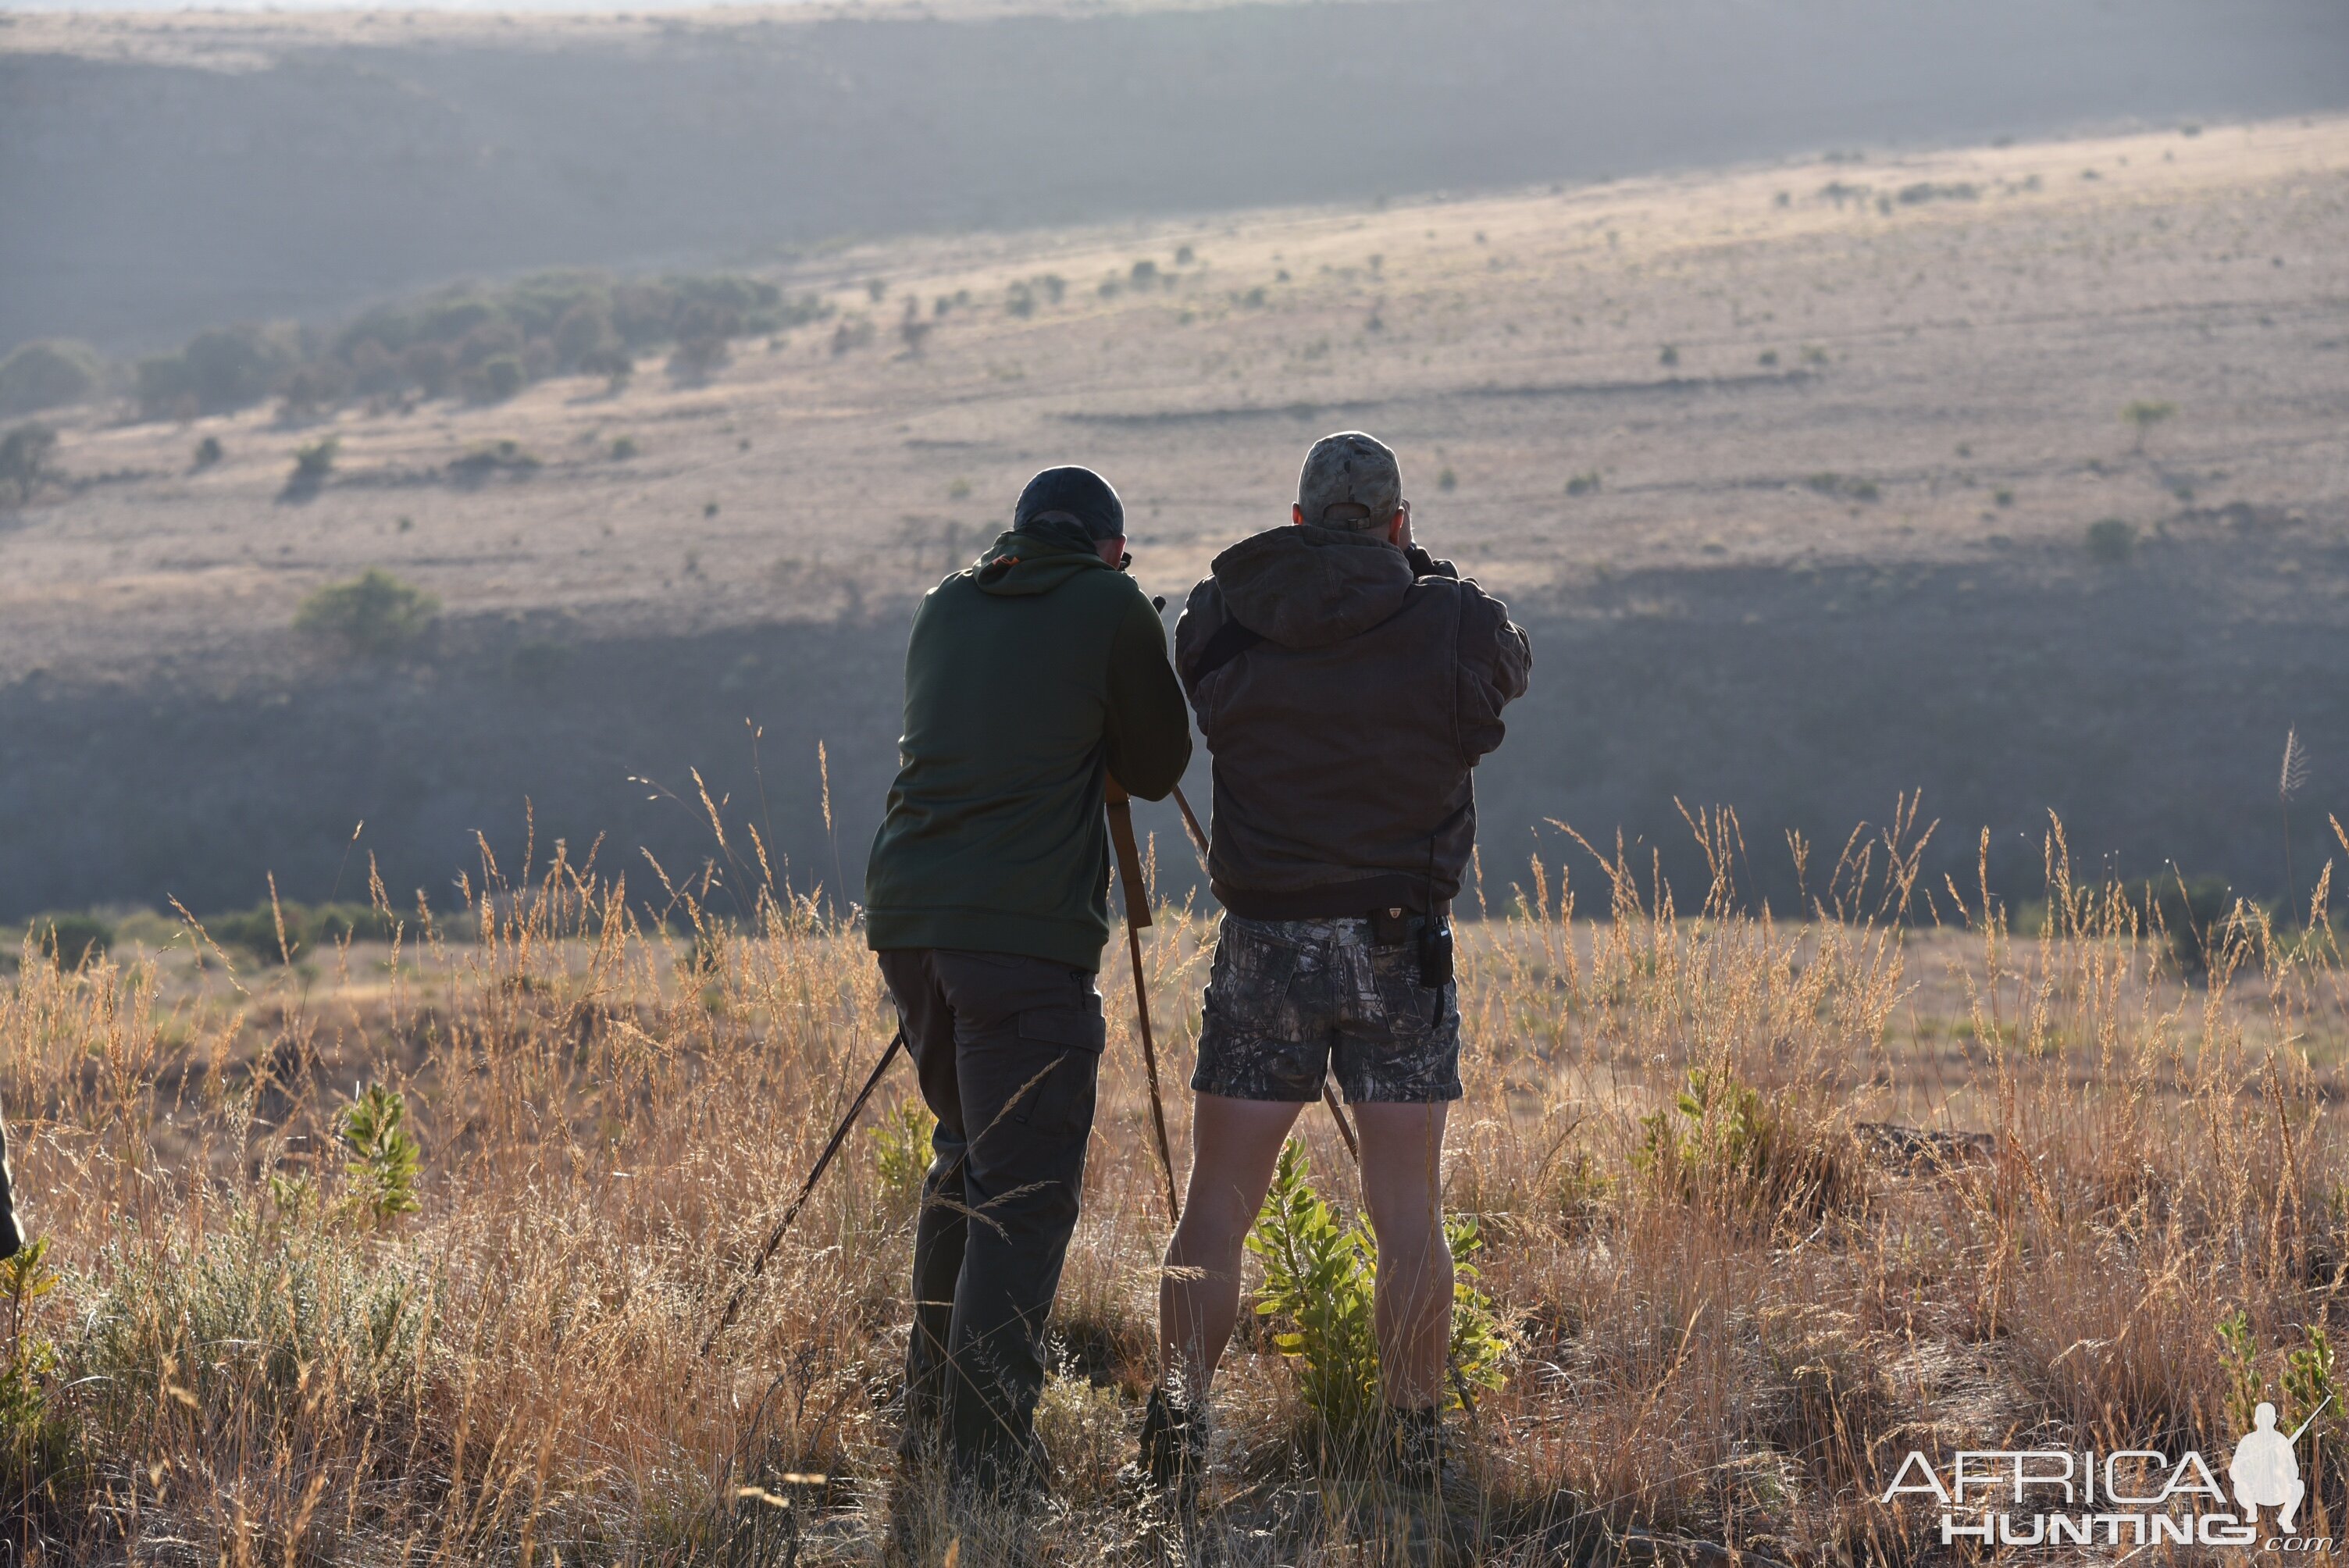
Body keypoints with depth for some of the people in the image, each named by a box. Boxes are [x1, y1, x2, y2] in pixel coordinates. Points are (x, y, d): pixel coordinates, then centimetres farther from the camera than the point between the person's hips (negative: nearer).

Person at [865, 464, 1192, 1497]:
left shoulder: (946, 608, 17)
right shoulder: (1110, 607, 1)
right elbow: (1156, 768, 7)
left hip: (908, 914, 6)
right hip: (1026, 932, -6)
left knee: (968, 1158, 22)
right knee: (1025, 1190, -5)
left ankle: (928, 1415, 27)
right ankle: (983, 1454, -12)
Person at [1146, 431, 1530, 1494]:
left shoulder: (1223, 622, -1)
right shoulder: (1452, 625, -4)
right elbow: (1510, 668, 16)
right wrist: (1415, 573, 25)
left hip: (1264, 941, 1)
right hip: (1403, 945, -1)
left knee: (1216, 1205, 6)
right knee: (1407, 1213, 4)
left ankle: (1179, 1408, -2)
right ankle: (1414, 1441, 6)